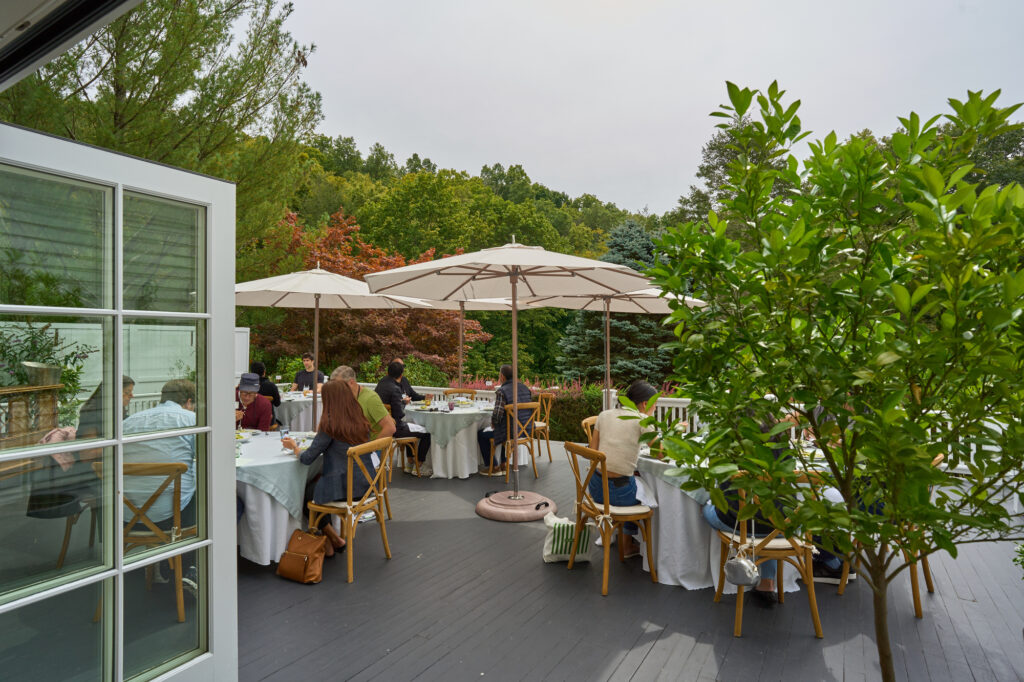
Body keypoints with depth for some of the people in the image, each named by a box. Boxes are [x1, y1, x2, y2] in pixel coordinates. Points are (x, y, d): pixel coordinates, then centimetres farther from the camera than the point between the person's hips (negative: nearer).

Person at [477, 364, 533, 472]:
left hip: (511, 432, -7)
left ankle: (492, 466, 23)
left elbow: (497, 414, -24)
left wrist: (493, 424, -1)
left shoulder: (501, 391, -17)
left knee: (481, 434, 17)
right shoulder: (525, 387, 5)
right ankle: (502, 462, 38)